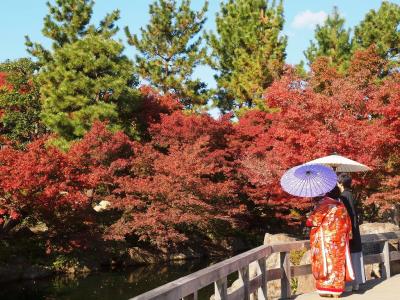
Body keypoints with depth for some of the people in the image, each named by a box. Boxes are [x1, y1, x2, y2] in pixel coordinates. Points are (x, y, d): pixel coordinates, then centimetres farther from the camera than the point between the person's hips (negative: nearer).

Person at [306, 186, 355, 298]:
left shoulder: (324, 205, -10)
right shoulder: (341, 206, 5)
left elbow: (313, 220, -8)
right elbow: (348, 224, 11)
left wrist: (308, 222, 13)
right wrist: (345, 237, 21)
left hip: (325, 240, -5)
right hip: (339, 241, 5)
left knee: (326, 262, 1)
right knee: (338, 263, 8)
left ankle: (326, 289, 2)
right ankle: (336, 289, 12)